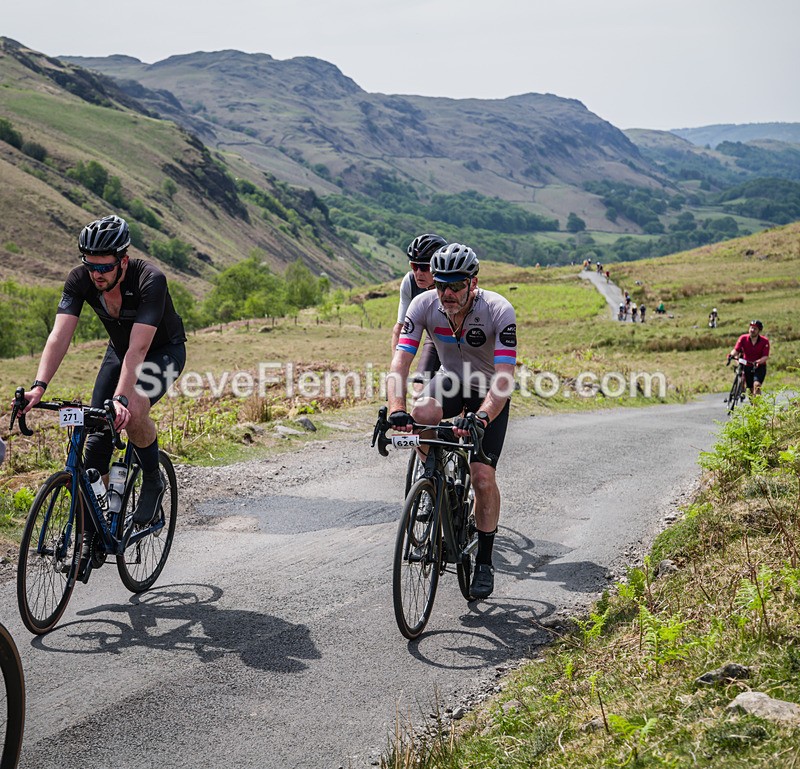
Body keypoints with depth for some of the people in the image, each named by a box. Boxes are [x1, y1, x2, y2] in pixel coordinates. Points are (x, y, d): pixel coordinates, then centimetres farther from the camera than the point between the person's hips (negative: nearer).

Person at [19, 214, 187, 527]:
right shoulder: (79, 279, -22)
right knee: (97, 428, -8)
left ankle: (153, 481, -5)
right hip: (119, 350, 5)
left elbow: (138, 349, -42)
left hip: (164, 351, -5)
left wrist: (121, 399, -53)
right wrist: (38, 387, -43)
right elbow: (59, 336, -29)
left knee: (133, 411, -31)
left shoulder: (150, 280, -35)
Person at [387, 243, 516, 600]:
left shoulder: (499, 311, -31)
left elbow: (505, 378, -37)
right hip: (450, 379, 2)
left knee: (483, 478, -12)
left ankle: (484, 563, 7)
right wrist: (397, 410, -44)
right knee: (419, 417, -32)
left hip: (489, 390, -2)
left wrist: (481, 417, -53)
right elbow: (400, 364, -28)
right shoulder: (424, 305, -23)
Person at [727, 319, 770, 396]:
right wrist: (732, 354, -39)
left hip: (759, 367, -2)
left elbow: (765, 356, -20)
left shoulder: (764, 341, -14)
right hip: (747, 366, 2)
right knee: (751, 389, 8)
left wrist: (758, 362, -40)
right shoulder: (743, 338, -9)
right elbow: (736, 350, -16)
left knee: (756, 385, -25)